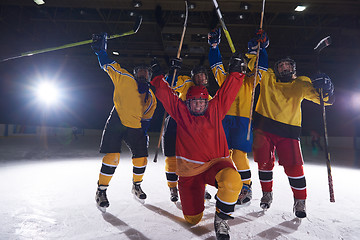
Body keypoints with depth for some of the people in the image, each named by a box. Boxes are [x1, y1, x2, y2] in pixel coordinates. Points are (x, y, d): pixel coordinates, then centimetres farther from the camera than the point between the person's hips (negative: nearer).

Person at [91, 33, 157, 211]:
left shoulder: (151, 99, 8)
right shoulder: (125, 80, -4)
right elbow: (109, 65, -2)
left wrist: (144, 134, 8)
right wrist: (100, 50, -11)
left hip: (135, 128, 4)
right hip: (117, 123, -4)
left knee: (141, 159, -1)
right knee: (112, 157, -15)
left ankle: (136, 186, 27)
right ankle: (101, 190, 6)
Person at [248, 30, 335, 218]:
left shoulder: (301, 83, 11)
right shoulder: (267, 78, 13)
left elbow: (321, 97, 3)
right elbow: (257, 65, 15)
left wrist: (324, 89, -19)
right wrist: (254, 50, -2)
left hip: (288, 131, -1)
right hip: (264, 128, 1)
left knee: (294, 166, -5)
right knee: (264, 163, 3)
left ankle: (300, 201, 17)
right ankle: (267, 194, 27)